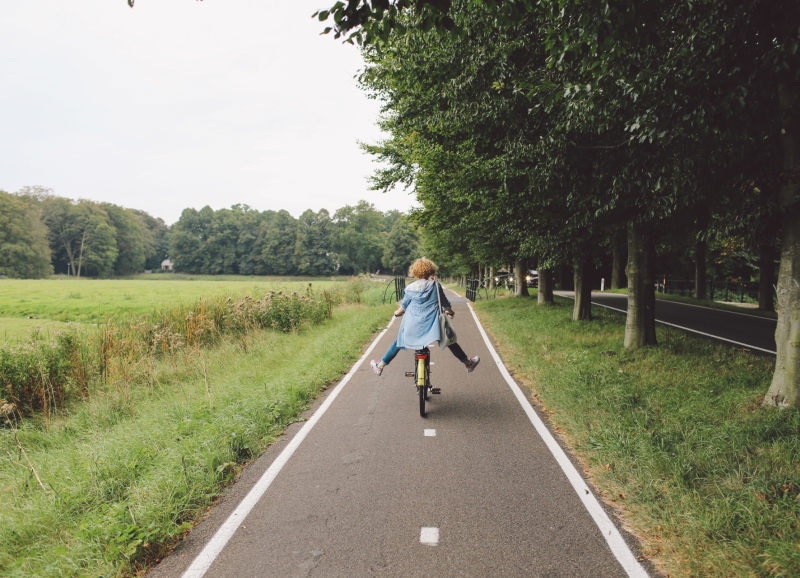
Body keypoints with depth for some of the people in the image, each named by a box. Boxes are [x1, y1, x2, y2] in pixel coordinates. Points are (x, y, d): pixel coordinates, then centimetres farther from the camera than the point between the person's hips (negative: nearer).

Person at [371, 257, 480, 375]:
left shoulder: (410, 288, 1)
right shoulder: (436, 286, 0)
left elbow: (404, 306, 14)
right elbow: (445, 303, 11)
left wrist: (397, 313, 36)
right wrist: (450, 312, 33)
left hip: (412, 326, 1)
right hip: (433, 324, 0)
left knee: (398, 343, 18)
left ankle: (380, 366, 26)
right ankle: (468, 363, 28)